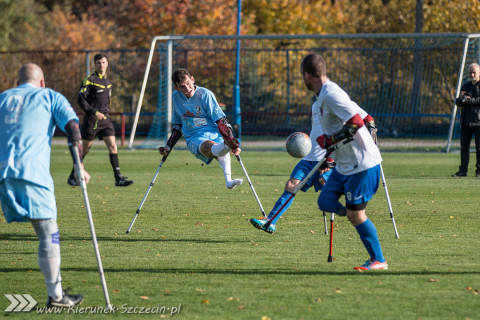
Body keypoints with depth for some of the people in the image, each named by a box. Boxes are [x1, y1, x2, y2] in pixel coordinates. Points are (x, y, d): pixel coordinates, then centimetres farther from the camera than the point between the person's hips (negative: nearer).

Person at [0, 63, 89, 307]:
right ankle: (55, 295, 3)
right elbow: (72, 126, 2)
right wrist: (79, 166, -2)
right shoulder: (50, 97, 15)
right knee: (48, 234, 2)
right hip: (31, 170, -3)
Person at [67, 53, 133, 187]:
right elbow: (81, 99, -12)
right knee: (85, 149, 3)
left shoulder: (107, 81, 14)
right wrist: (94, 112, -19)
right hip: (91, 120, -5)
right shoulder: (89, 80, -8)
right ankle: (72, 177, 19)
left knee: (112, 146, -7)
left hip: (105, 119, 5)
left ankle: (118, 178, -10)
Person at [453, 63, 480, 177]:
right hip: (466, 121, 5)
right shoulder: (465, 86, 19)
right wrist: (461, 98, -5)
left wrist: (471, 100, -16)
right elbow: (458, 103, 17)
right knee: (464, 146, 2)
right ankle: (463, 170, 5)